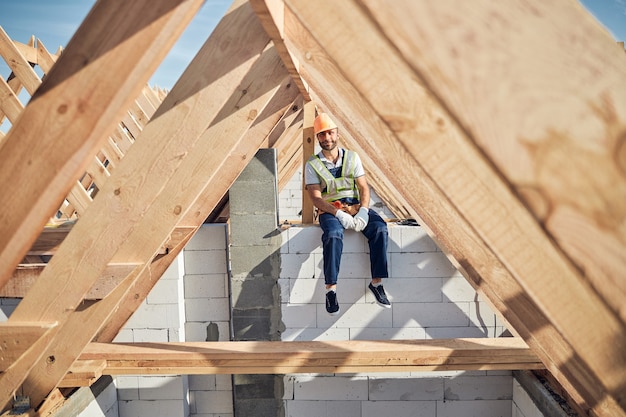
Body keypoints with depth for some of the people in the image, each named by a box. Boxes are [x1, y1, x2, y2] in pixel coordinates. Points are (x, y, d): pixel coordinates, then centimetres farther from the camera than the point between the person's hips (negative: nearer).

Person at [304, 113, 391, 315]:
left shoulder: (352, 157, 9)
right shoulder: (312, 164, 1)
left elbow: (364, 188, 4)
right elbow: (316, 197, -7)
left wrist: (363, 211, -15)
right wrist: (339, 213, -23)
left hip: (355, 207, 3)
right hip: (329, 211, -3)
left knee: (379, 228, -26)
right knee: (334, 234, -37)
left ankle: (376, 282, -18)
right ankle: (331, 289, -31)